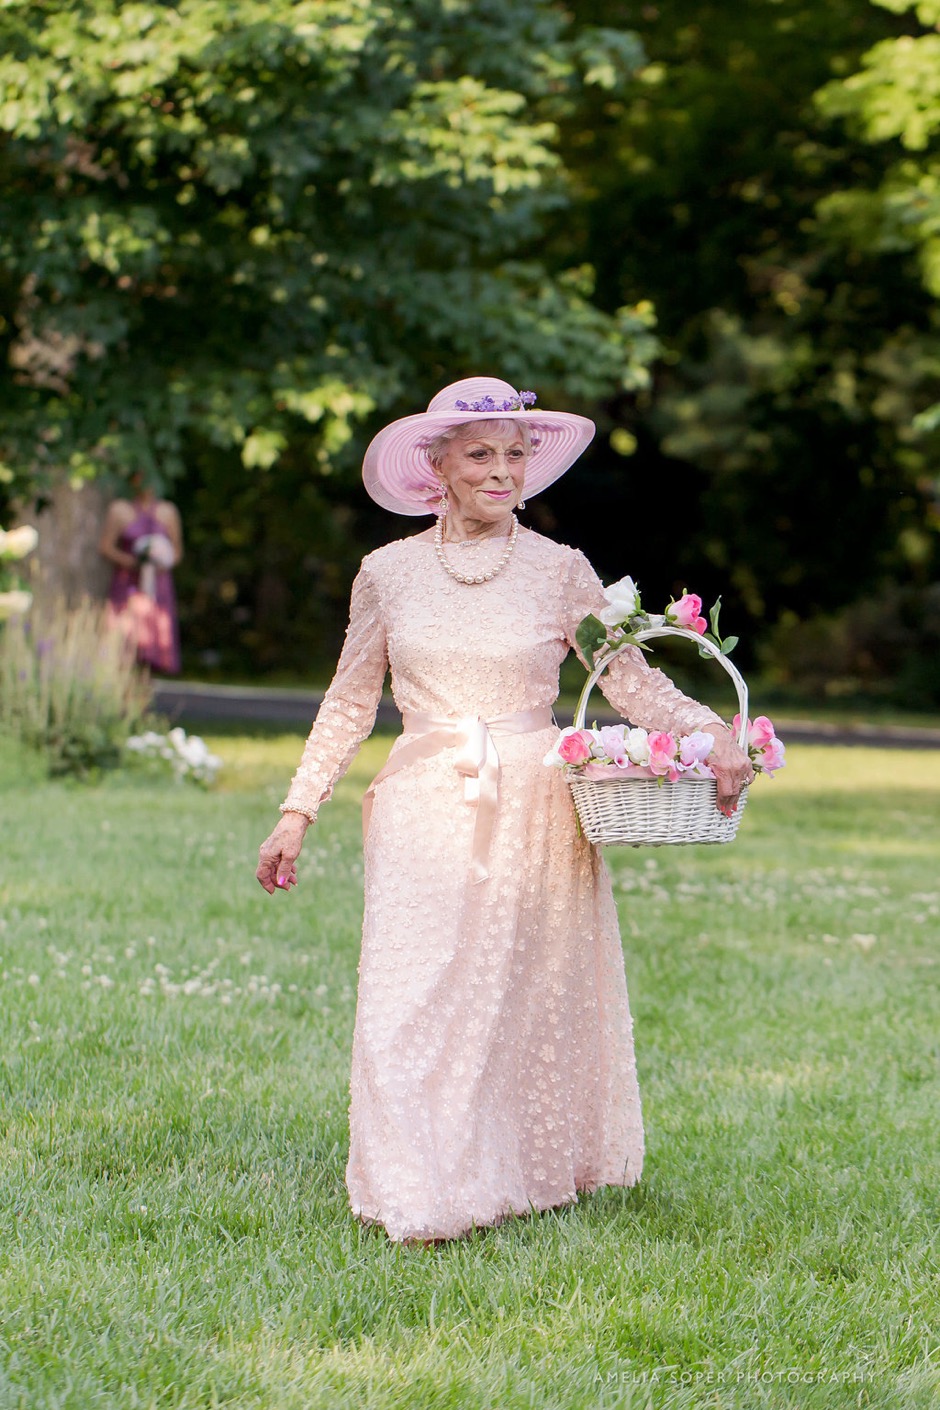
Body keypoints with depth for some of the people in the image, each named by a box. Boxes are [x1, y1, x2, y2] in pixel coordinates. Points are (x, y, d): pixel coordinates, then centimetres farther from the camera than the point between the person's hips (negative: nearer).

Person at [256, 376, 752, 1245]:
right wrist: (300, 809, 8)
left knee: (530, 1001, 3)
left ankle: (529, 1172, 17)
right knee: (419, 1001, -7)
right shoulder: (390, 573, 6)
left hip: (535, 812, 0)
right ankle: (425, 1200, -2)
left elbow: (631, 681, 1)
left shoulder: (562, 572, 3)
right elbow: (351, 701, 13)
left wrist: (715, 732, -16)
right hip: (426, 811, 0)